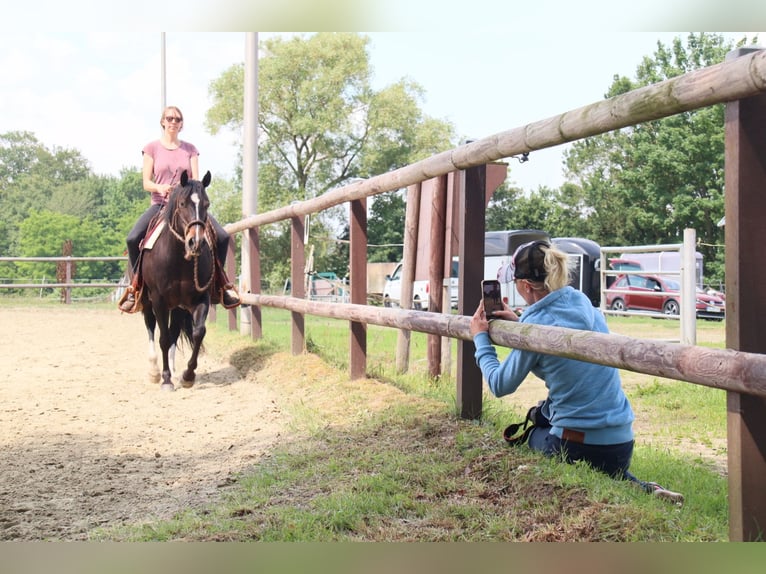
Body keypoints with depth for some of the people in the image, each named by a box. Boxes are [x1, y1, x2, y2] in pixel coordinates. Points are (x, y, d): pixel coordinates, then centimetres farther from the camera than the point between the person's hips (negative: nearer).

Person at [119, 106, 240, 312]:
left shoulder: (190, 149, 12)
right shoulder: (152, 148, 7)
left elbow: (196, 181, 4)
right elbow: (146, 183, 2)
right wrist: (159, 187, -20)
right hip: (160, 204, -1)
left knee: (222, 236, -19)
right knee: (133, 238, -26)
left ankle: (222, 282, 1)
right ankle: (135, 285, -6)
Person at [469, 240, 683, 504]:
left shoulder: (537, 325, -17)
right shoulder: (585, 304, 1)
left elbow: (500, 385, -3)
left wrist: (480, 339, 10)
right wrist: (518, 322, 15)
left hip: (575, 446, -6)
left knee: (526, 434, 27)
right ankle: (645, 490, 6)